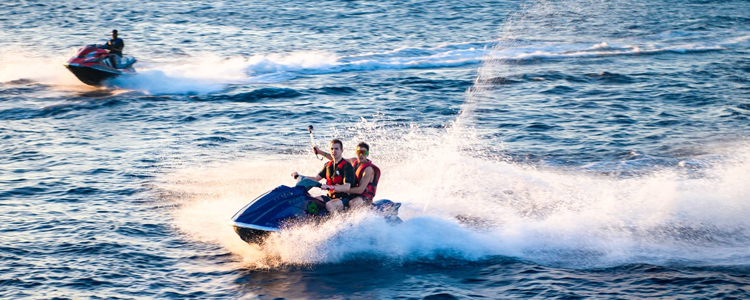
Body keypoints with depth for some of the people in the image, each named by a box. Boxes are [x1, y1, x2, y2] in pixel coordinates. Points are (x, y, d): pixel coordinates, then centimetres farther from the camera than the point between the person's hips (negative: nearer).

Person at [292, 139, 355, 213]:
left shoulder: (347, 166, -11)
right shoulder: (328, 165, 14)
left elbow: (347, 187, -22)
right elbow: (316, 178, 20)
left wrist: (329, 187, -36)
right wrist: (299, 176, 8)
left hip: (343, 198, -8)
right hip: (330, 197, 8)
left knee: (329, 205, -36)